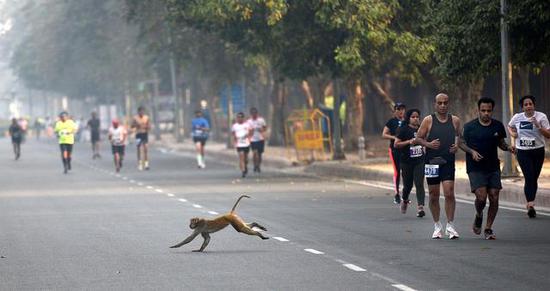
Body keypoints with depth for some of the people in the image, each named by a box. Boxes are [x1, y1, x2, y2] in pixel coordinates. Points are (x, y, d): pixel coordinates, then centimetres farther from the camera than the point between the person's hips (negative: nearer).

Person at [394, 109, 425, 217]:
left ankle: (420, 207, -18)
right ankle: (404, 200, 39)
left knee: (419, 184, -10)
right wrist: (409, 142, -18)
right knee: (408, 185, 8)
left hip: (419, 161, 2)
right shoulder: (403, 129, -5)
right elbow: (396, 144, -9)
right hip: (406, 162, -2)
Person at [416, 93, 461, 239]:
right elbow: (418, 138, 3)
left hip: (448, 162, 0)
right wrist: (428, 144, -15)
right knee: (434, 195, 6)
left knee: (449, 193, -11)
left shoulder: (455, 121, 6)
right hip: (432, 162, 0)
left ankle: (450, 226, -4)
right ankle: (437, 226, 18)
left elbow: (459, 137, 18)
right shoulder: (428, 120, -1)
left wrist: (457, 146, -3)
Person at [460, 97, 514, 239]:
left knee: (494, 198, -2)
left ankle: (488, 229, 12)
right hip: (475, 168, -3)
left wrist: (508, 148, -4)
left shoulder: (498, 126, 5)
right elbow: (461, 143, 5)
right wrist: (472, 152, -13)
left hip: (493, 168, 3)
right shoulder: (469, 126, -4)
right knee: (481, 197, -16)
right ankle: (478, 216, 17)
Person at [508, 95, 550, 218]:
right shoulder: (517, 118, 2)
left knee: (534, 179, 7)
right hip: (522, 152, -1)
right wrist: (512, 133, 2)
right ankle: (531, 204, -22)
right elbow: (510, 126, 23)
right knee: (529, 177, -15)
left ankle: (530, 204, 22)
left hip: (538, 151, 1)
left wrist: (538, 126, -21)